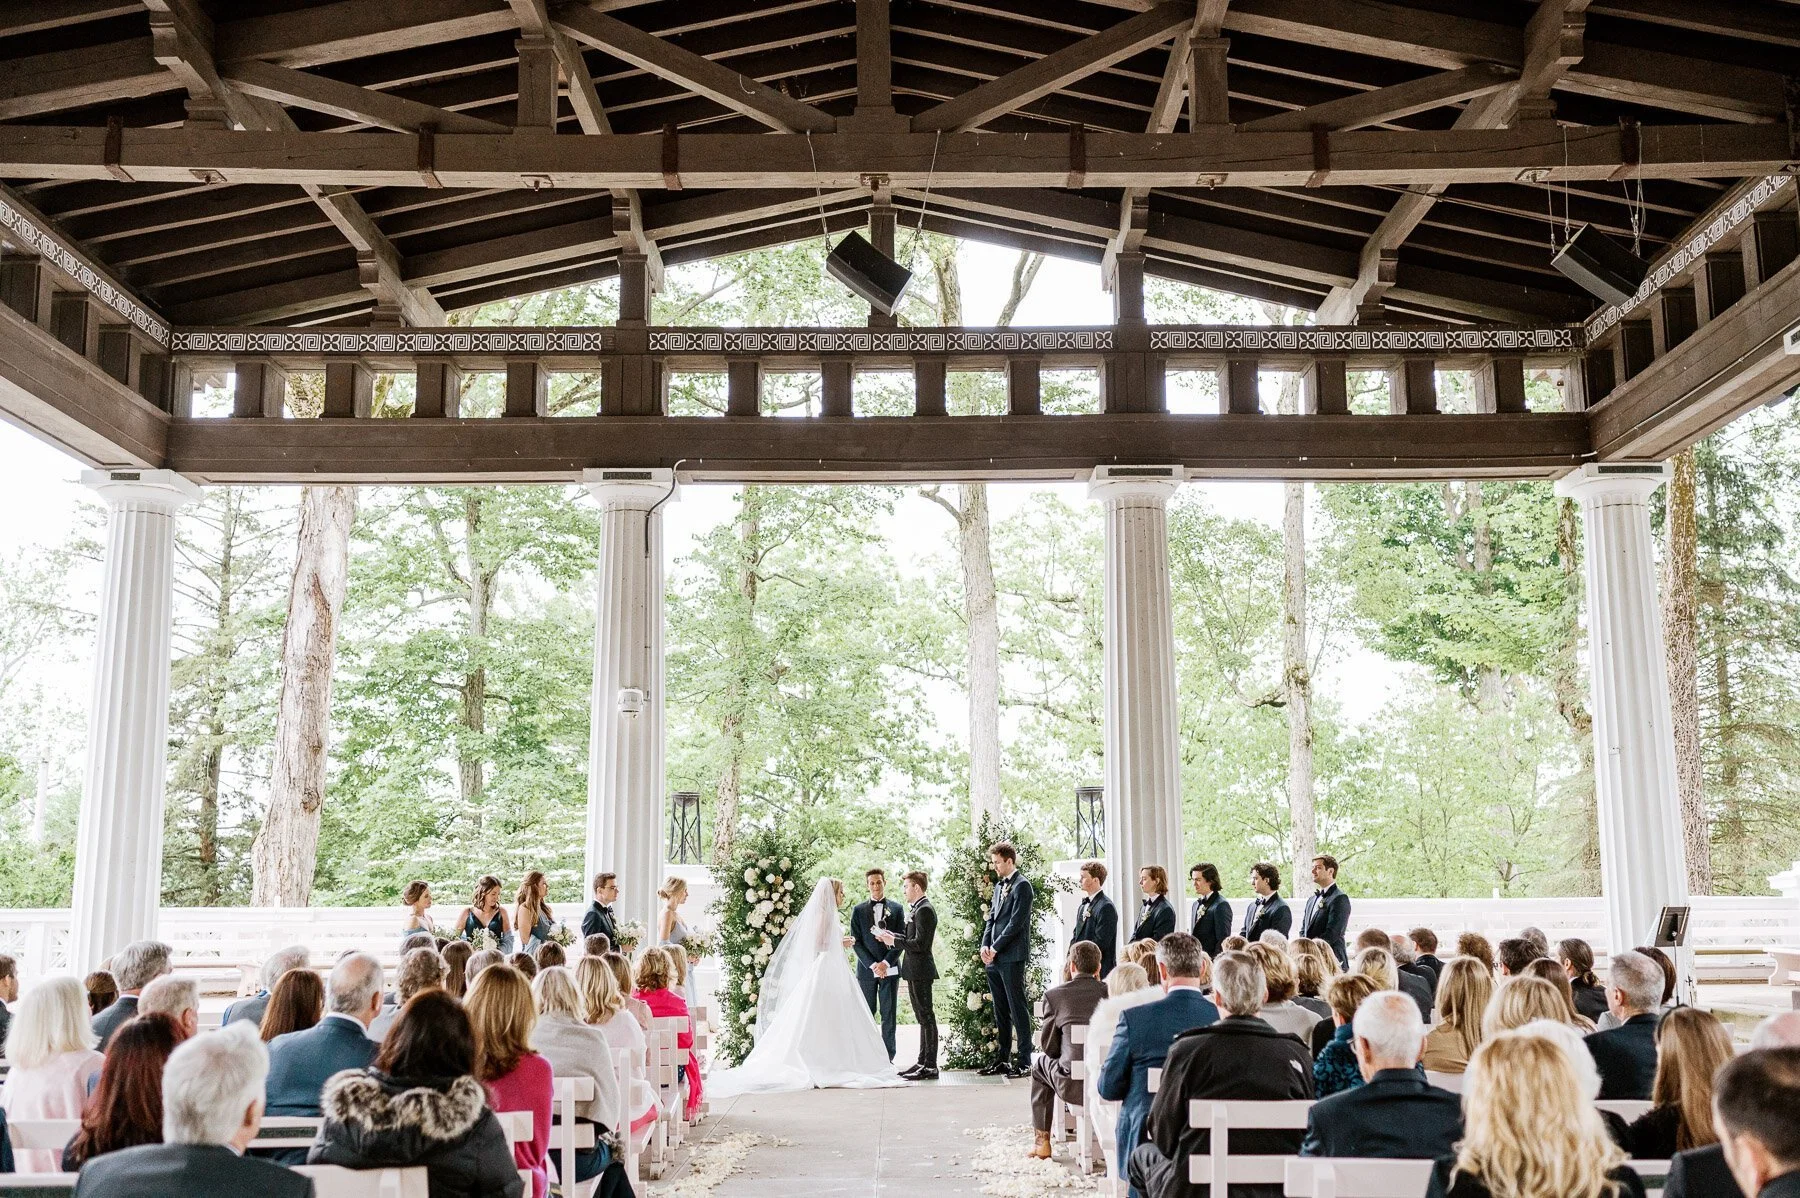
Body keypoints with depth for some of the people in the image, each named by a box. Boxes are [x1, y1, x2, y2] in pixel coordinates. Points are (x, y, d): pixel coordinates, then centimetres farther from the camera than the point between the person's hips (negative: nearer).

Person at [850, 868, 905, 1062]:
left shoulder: (897, 909, 7)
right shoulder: (858, 910, 7)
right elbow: (856, 941, 1)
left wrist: (886, 963, -10)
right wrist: (872, 965, -10)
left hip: (890, 968, 0)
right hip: (866, 969, 0)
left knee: (889, 1014, 1)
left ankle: (888, 1058, 5)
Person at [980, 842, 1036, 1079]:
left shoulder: (1022, 886, -8)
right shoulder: (999, 886, 18)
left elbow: (1016, 922, -15)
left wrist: (995, 948, -13)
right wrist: (985, 945, 4)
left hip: (1012, 957, -8)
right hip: (994, 959, 8)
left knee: (1018, 1008, -5)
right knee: (1000, 1010, 12)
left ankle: (1024, 1061, -1)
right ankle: (1003, 1059, 18)